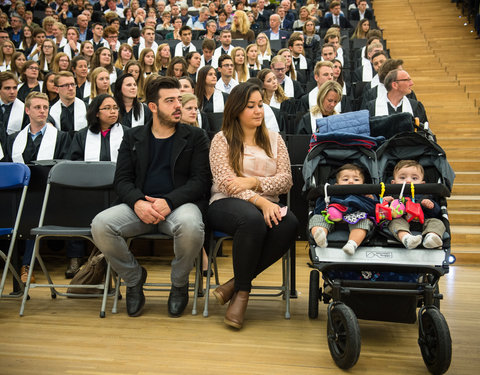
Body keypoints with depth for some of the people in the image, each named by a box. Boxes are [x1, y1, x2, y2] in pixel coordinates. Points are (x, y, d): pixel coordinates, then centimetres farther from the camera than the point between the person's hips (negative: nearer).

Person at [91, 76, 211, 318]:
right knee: (100, 225, -26)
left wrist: (168, 202, -16)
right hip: (140, 205, 2)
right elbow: (122, 179, 9)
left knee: (191, 226, -37)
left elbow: (200, 180, 1)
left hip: (179, 204, -2)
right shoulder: (133, 137, 17)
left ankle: (179, 283, -4)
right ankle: (134, 277, 3)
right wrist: (138, 202, -15)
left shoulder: (195, 137, 11)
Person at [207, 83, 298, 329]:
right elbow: (226, 182, -7)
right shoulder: (222, 139, 7)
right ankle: (243, 291, -19)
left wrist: (254, 182, -10)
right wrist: (260, 201, -21)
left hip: (267, 204, 4)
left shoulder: (274, 139, 19)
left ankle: (235, 285, -21)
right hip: (226, 204, -3)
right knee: (253, 219, -40)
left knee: (289, 224, -32)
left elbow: (286, 180, 8)